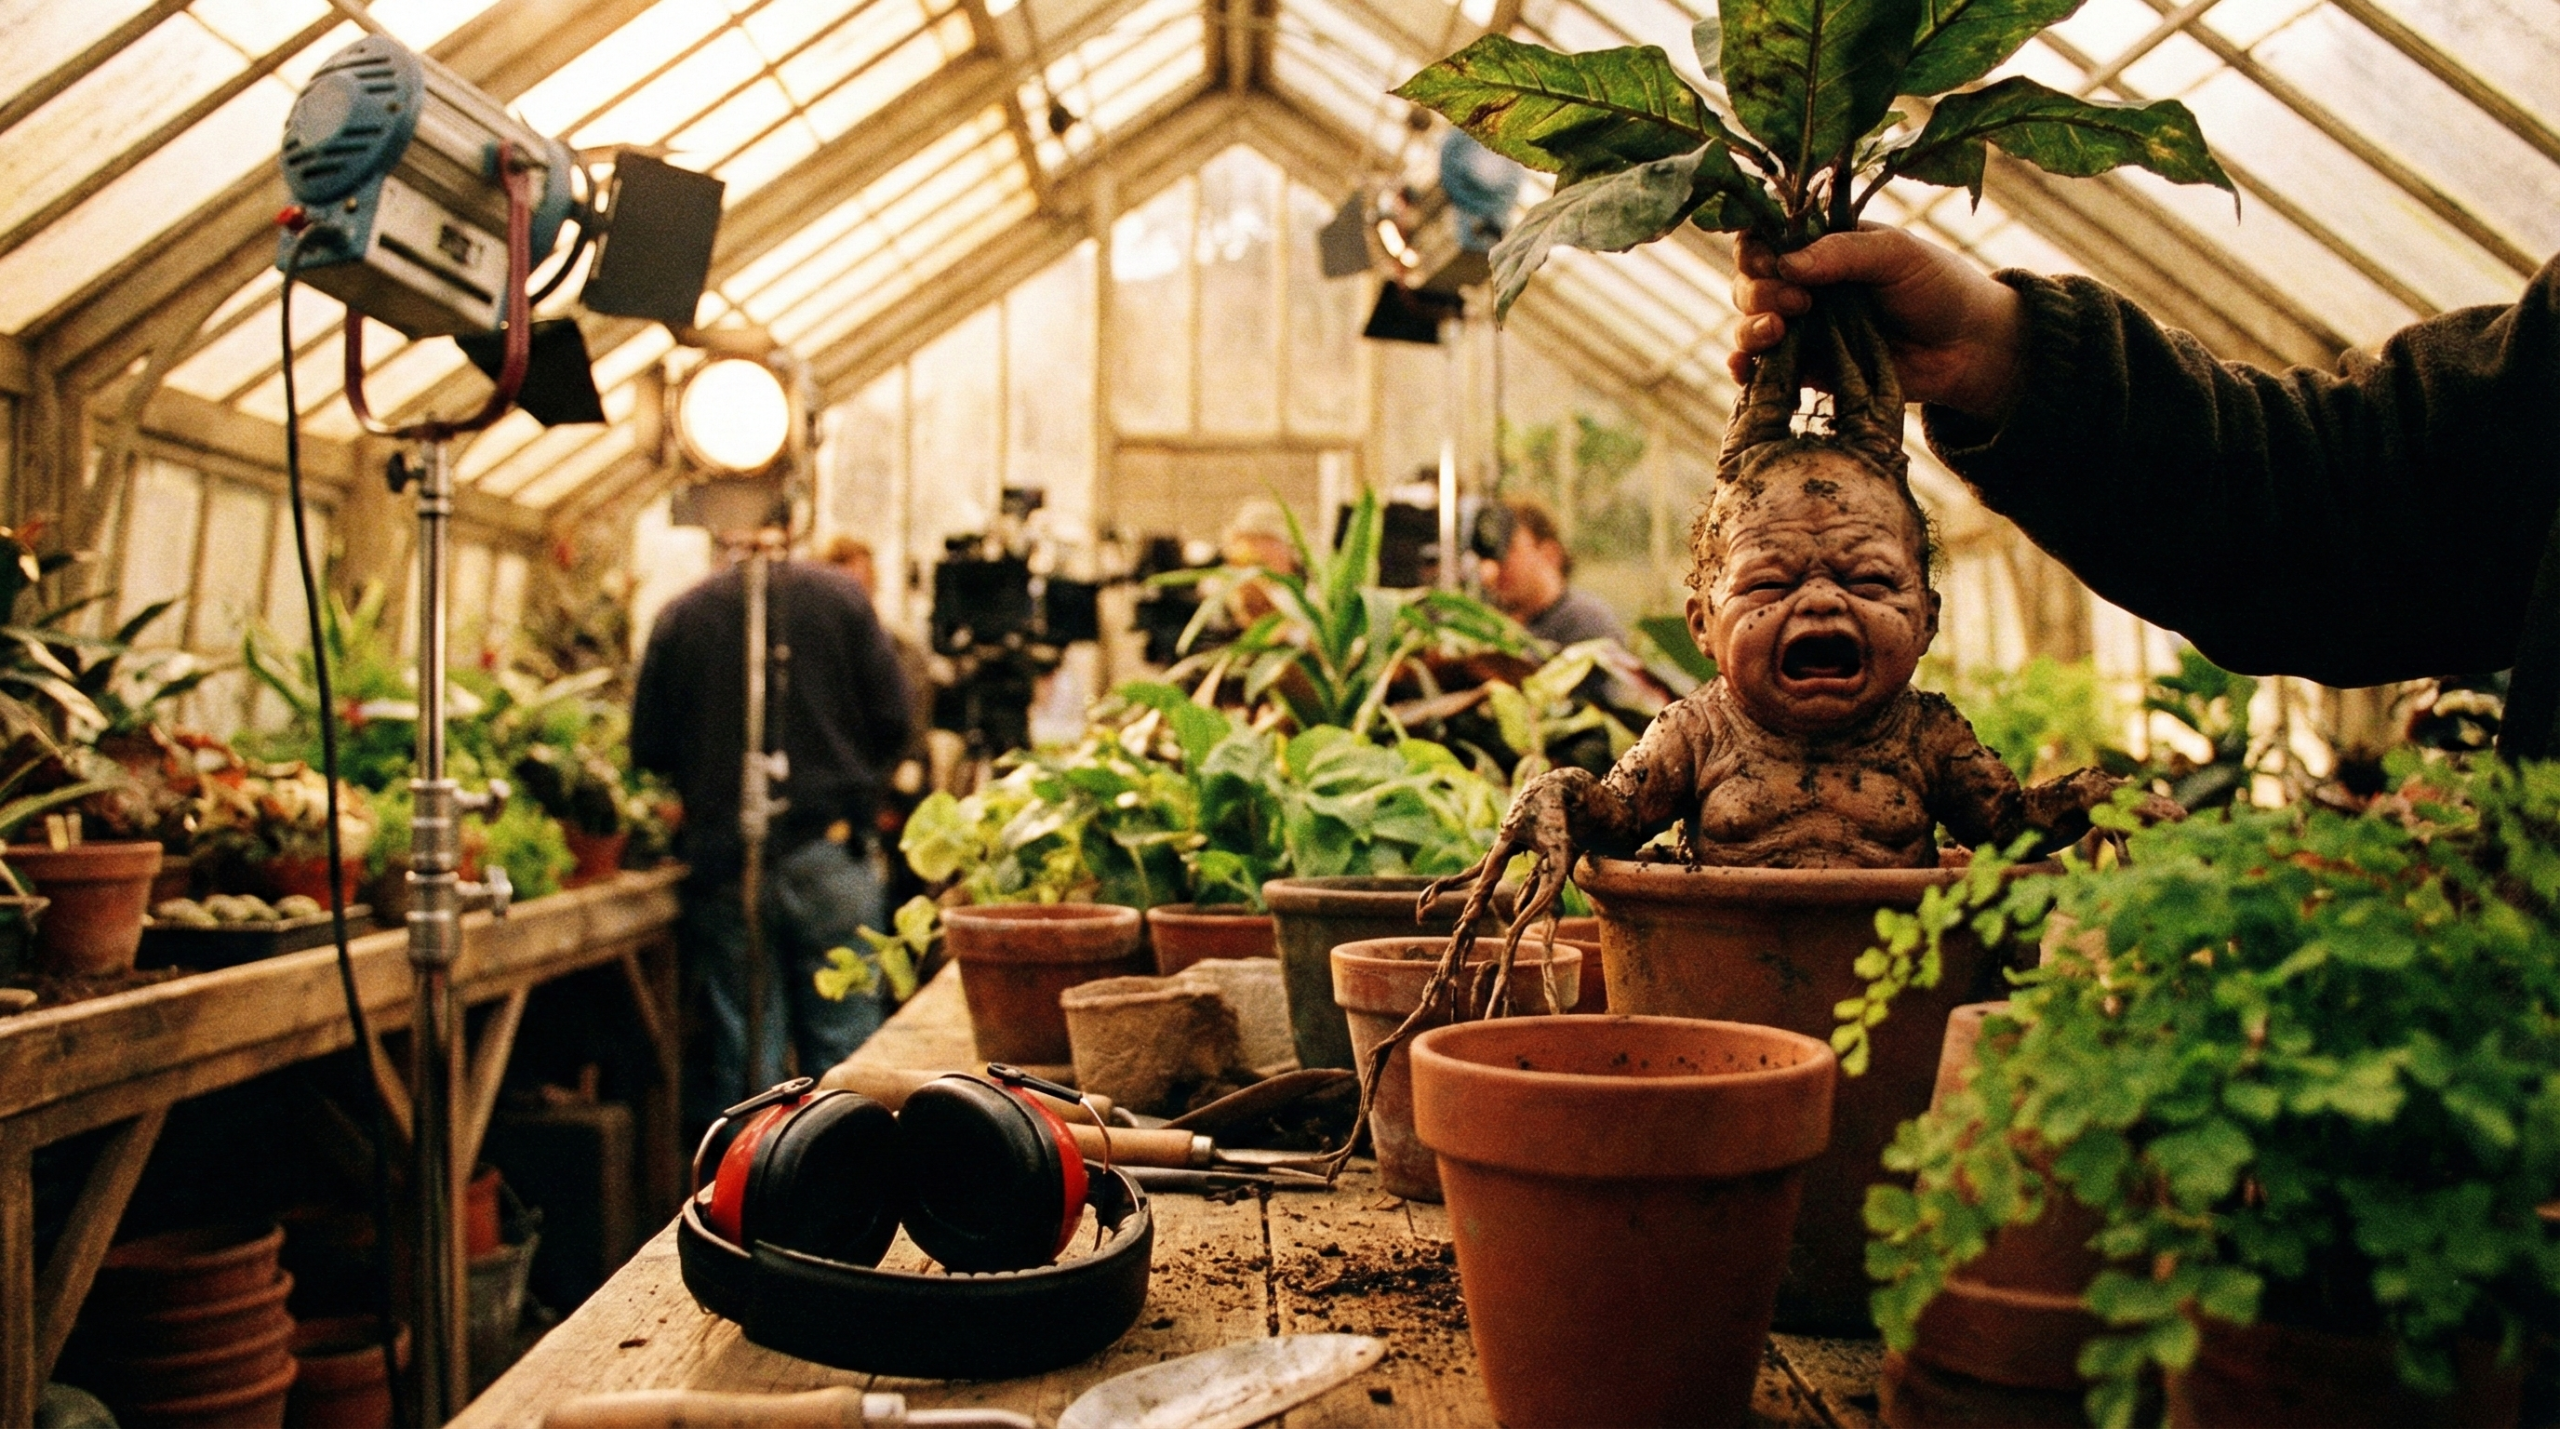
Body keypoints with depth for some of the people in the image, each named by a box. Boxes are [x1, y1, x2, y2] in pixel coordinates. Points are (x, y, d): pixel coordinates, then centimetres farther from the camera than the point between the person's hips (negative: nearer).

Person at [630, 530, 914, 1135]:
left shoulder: (680, 616, 1)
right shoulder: (839, 596, -2)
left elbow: (649, 750, 1)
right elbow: (891, 721, -4)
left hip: (724, 862, 1)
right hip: (829, 854, -1)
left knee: (740, 1057, 8)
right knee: (843, 1047, 6)